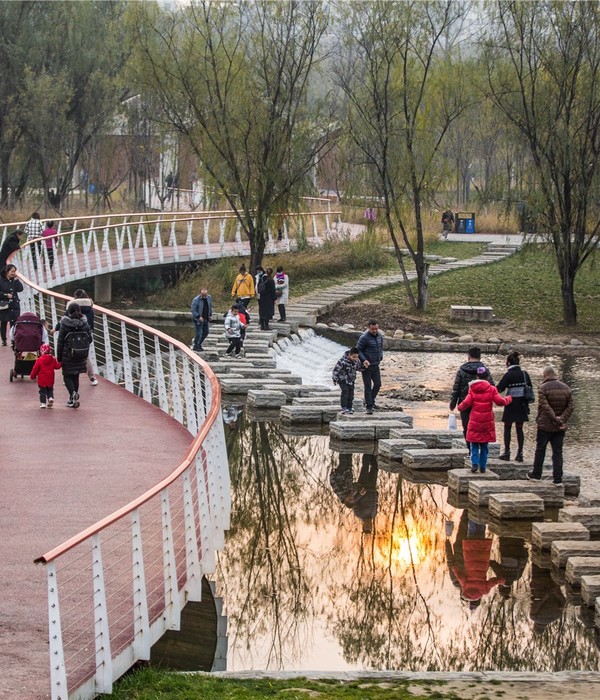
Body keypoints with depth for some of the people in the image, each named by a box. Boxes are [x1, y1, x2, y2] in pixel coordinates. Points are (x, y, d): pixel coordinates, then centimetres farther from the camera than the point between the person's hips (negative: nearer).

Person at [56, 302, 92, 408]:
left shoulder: (64, 325, -11)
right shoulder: (84, 324, -2)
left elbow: (60, 342, -8)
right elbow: (89, 339, 3)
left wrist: (58, 357, -1)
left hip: (68, 355, -4)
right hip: (81, 356, 4)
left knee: (67, 376, 6)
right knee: (75, 376, 17)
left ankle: (73, 393, -20)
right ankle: (72, 400, 21)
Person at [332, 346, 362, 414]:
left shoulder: (357, 361, -11)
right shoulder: (342, 361, -29)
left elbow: (359, 368, 8)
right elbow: (336, 369, -18)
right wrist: (334, 379, -9)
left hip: (351, 379, 5)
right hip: (343, 379, -5)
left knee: (351, 393, 3)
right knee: (345, 391, -17)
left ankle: (349, 407, 14)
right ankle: (344, 408, -14)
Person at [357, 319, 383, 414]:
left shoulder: (379, 336, 4)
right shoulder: (364, 337, -16)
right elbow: (358, 350, -14)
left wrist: (381, 356, 9)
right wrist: (364, 360, -26)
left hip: (376, 365, 6)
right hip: (366, 366, -6)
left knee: (378, 384, 10)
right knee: (368, 386, -2)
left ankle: (371, 401, 30)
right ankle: (369, 406, 4)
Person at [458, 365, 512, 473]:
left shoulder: (472, 388, -3)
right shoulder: (491, 389, -4)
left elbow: (467, 403, -8)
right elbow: (499, 401, -8)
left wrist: (460, 407, 13)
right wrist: (508, 399, 12)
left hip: (475, 421, -1)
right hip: (487, 421, 1)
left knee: (474, 444, 8)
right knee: (484, 446, 11)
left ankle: (475, 463, -8)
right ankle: (483, 467, 10)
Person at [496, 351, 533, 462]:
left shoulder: (508, 375, -12)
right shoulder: (525, 374, 3)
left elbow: (499, 389, -13)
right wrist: (527, 404, 15)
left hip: (511, 405, -4)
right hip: (522, 405, 4)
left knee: (507, 429, 7)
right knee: (519, 429, 8)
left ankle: (507, 453, 6)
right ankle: (520, 454, 5)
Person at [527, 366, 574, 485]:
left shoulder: (543, 388, -12)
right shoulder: (566, 388, 5)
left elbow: (545, 407, -20)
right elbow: (571, 406, 0)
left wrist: (555, 420, -16)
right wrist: (562, 419, -8)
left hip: (545, 426, -4)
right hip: (560, 428, 4)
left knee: (540, 450, 11)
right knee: (558, 452, 7)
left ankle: (536, 475, 20)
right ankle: (558, 479, 4)